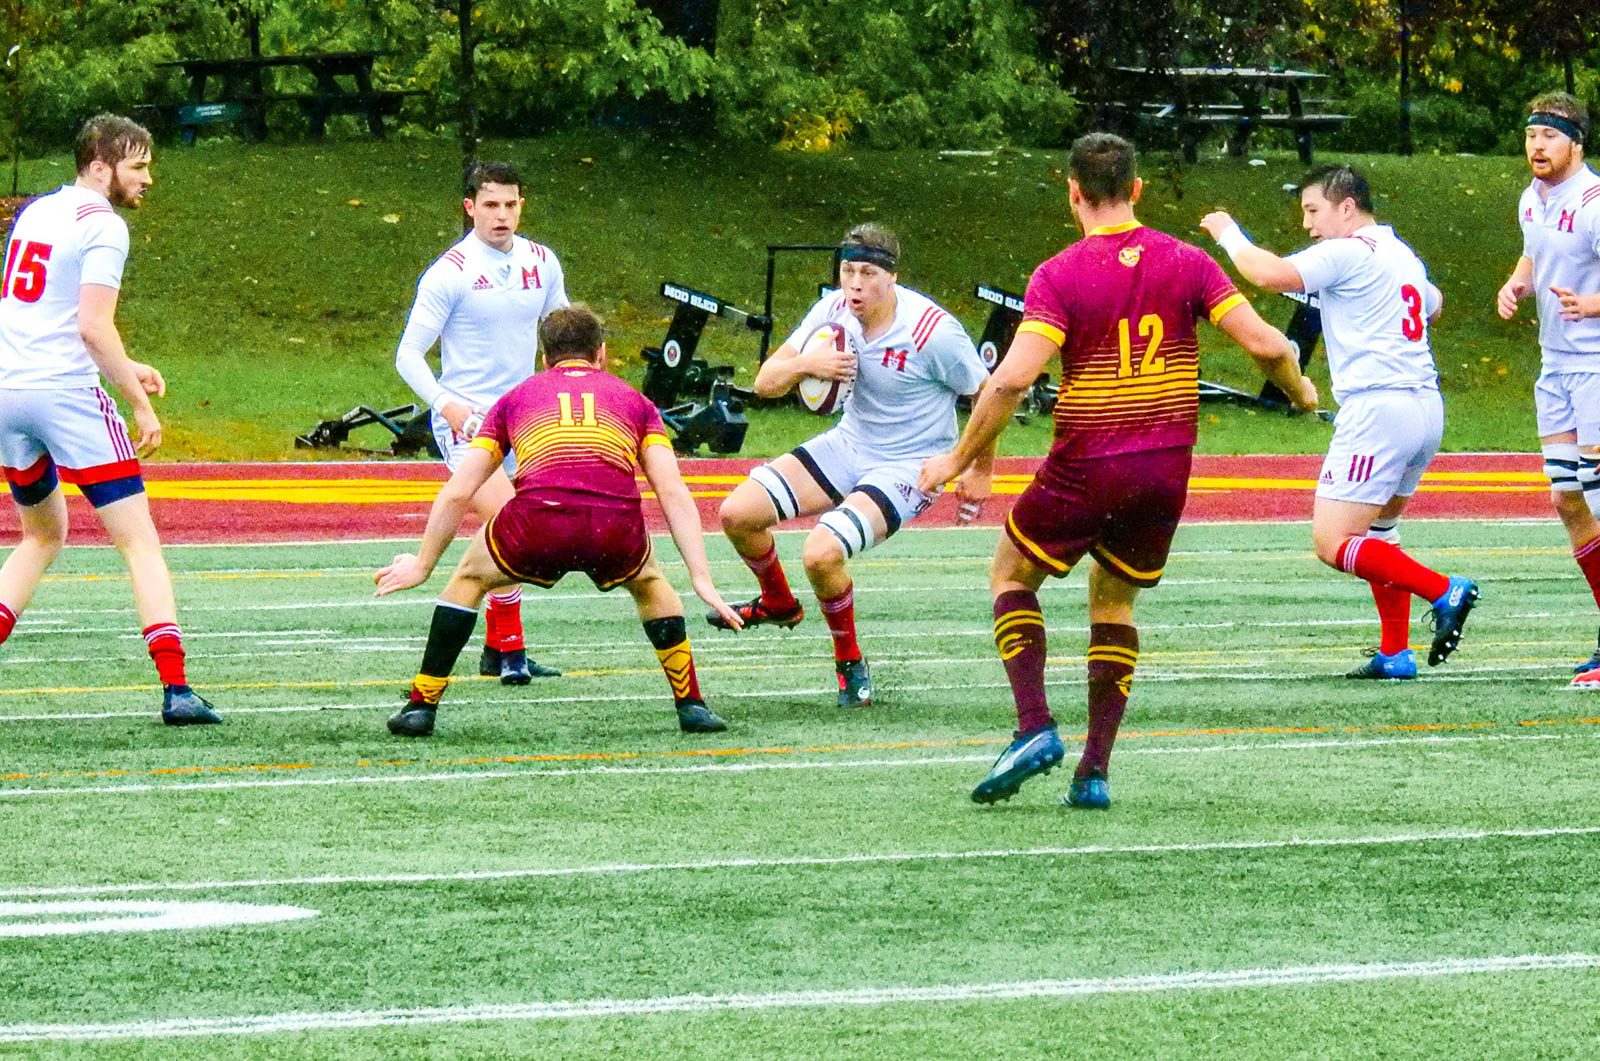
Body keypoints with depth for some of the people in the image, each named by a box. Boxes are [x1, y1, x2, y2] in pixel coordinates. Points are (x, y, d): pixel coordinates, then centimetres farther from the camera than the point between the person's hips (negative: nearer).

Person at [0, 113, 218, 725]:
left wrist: (122, 369, 23)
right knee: (139, 539, -3)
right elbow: (94, 326, -17)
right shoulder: (102, 226, -8)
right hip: (65, 393, -7)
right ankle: (175, 687, -12)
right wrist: (139, 402, -10)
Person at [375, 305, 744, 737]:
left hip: (536, 527, -1)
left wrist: (422, 565, 38)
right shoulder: (633, 400, 28)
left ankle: (420, 707, 27)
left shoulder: (516, 398, 29)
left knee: (469, 578, 30)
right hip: (615, 532, 1)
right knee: (650, 584, 35)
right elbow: (674, 494, 17)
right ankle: (691, 705, 29)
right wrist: (702, 579, 15)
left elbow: (457, 493, 27)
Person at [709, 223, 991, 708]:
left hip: (907, 468, -6)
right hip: (848, 445, 6)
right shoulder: (834, 311, -8)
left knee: (821, 554, -27)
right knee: (738, 514, -4)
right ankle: (779, 604, 27)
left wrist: (981, 472, 0)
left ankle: (850, 661, 1)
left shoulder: (934, 332, -25)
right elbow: (765, 383, -4)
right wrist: (805, 363, -26)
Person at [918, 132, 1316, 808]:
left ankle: (1035, 728, -1)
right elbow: (1264, 342, -5)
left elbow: (1012, 379, -20)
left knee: (1010, 576, 17)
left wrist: (958, 459, -10)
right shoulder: (1187, 263, -1)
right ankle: (1095, 771, 9)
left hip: (1087, 467, -4)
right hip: (1167, 469, 4)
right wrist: (1299, 390, 17)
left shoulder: (1058, 276, -11)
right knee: (1114, 602, 19)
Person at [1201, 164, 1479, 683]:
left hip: (1377, 406, -10)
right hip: (1426, 403, 10)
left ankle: (1444, 591, -14)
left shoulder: (1348, 252, -8)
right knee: (1377, 529, 22)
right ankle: (1395, 653, 18)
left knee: (1332, 543, -9)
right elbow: (1432, 304, 41)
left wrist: (1228, 234, -2)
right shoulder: (1401, 253, 20)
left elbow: (1270, 273, -19)